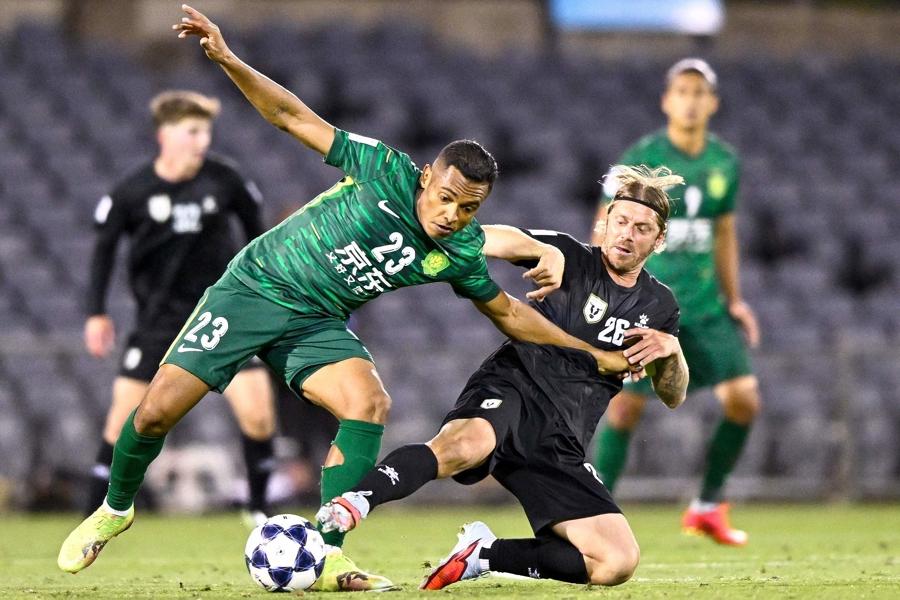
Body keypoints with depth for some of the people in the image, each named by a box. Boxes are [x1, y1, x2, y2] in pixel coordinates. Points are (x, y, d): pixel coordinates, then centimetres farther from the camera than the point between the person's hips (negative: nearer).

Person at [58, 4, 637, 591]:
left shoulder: (461, 252, -5)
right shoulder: (387, 170, -17)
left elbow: (508, 312, 12)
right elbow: (292, 116, -14)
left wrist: (596, 355, 11)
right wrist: (228, 60, -26)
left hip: (319, 324, 3)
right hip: (255, 286, -3)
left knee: (370, 403, -26)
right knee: (158, 411, -10)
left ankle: (329, 558, -19)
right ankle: (116, 508, 21)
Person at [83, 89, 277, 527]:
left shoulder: (223, 180, -5)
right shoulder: (132, 192, -9)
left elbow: (255, 228, 11)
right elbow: (104, 245, 2)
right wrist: (96, 313, -2)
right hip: (159, 317, -1)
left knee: (257, 413, -11)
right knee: (124, 420, -6)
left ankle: (258, 509, 9)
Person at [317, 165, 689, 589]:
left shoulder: (658, 305, 17)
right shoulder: (572, 259, 5)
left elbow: (673, 396, 21)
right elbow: (504, 241, -12)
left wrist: (671, 350, 0)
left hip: (560, 446, 5)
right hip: (512, 391, -5)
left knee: (619, 563, -10)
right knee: (465, 444, -43)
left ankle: (482, 555, 0)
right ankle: (352, 504, -54)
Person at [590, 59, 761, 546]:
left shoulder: (724, 163, 7)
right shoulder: (641, 159, -8)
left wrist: (734, 300, 17)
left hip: (704, 304, 5)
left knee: (743, 398, -5)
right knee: (626, 406, -9)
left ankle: (708, 506, 11)